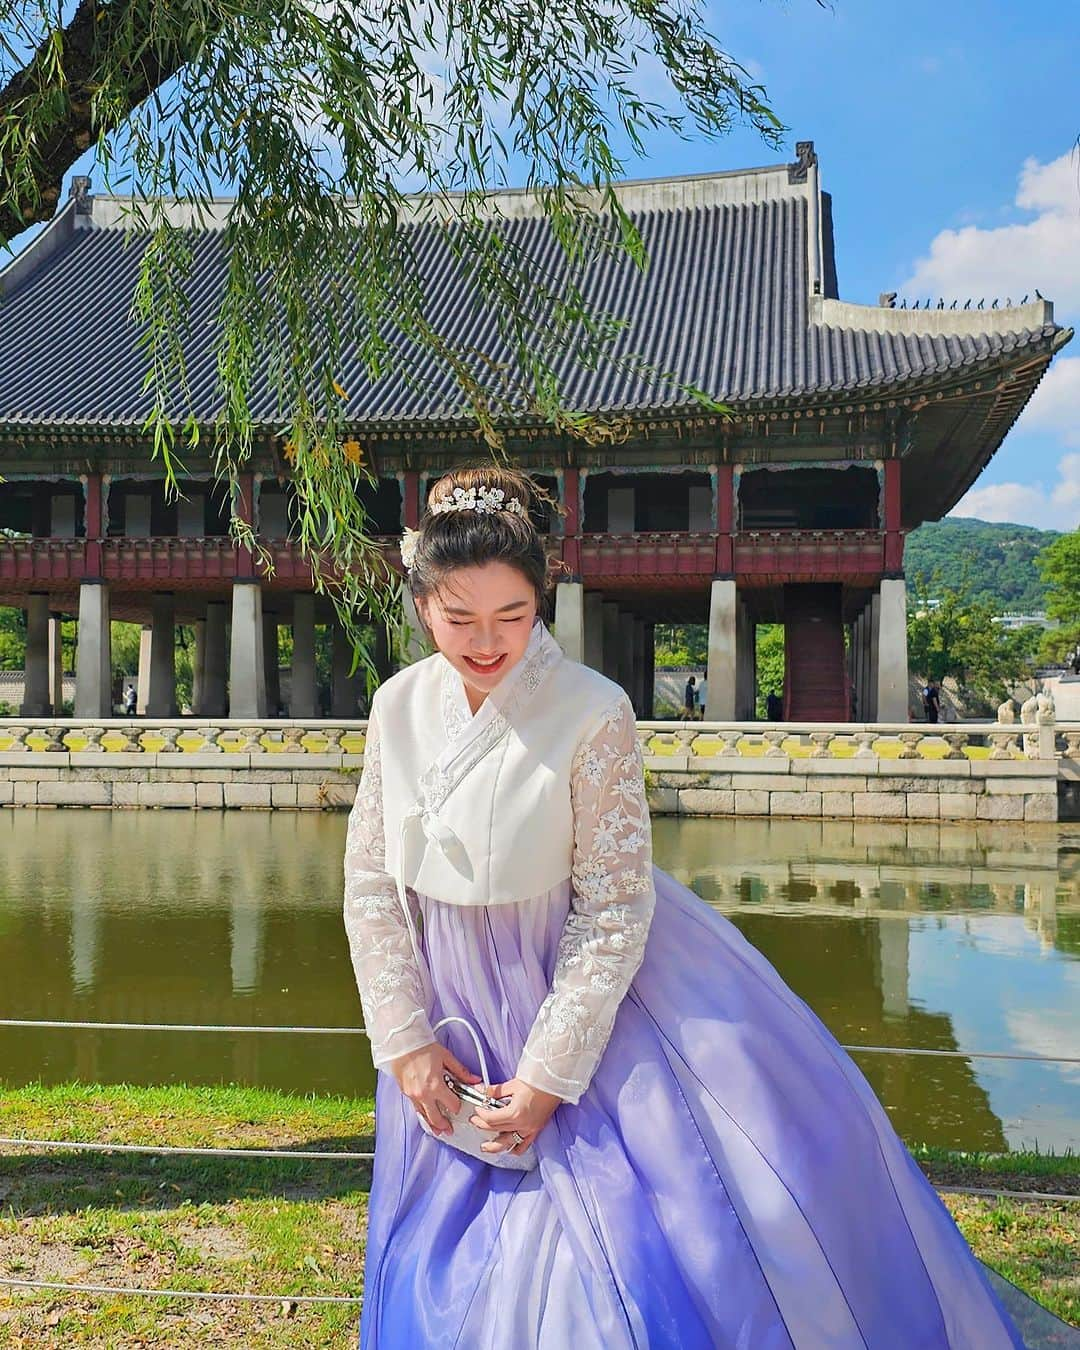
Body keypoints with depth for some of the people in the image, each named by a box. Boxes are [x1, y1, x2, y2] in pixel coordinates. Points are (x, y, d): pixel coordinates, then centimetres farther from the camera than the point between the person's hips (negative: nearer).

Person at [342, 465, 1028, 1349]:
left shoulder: (592, 713, -20)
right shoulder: (400, 706, -7)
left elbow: (614, 911, -17)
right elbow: (371, 884, 0)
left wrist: (548, 1075, -15)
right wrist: (404, 1041, -3)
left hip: (584, 984, -4)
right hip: (455, 1015, 4)